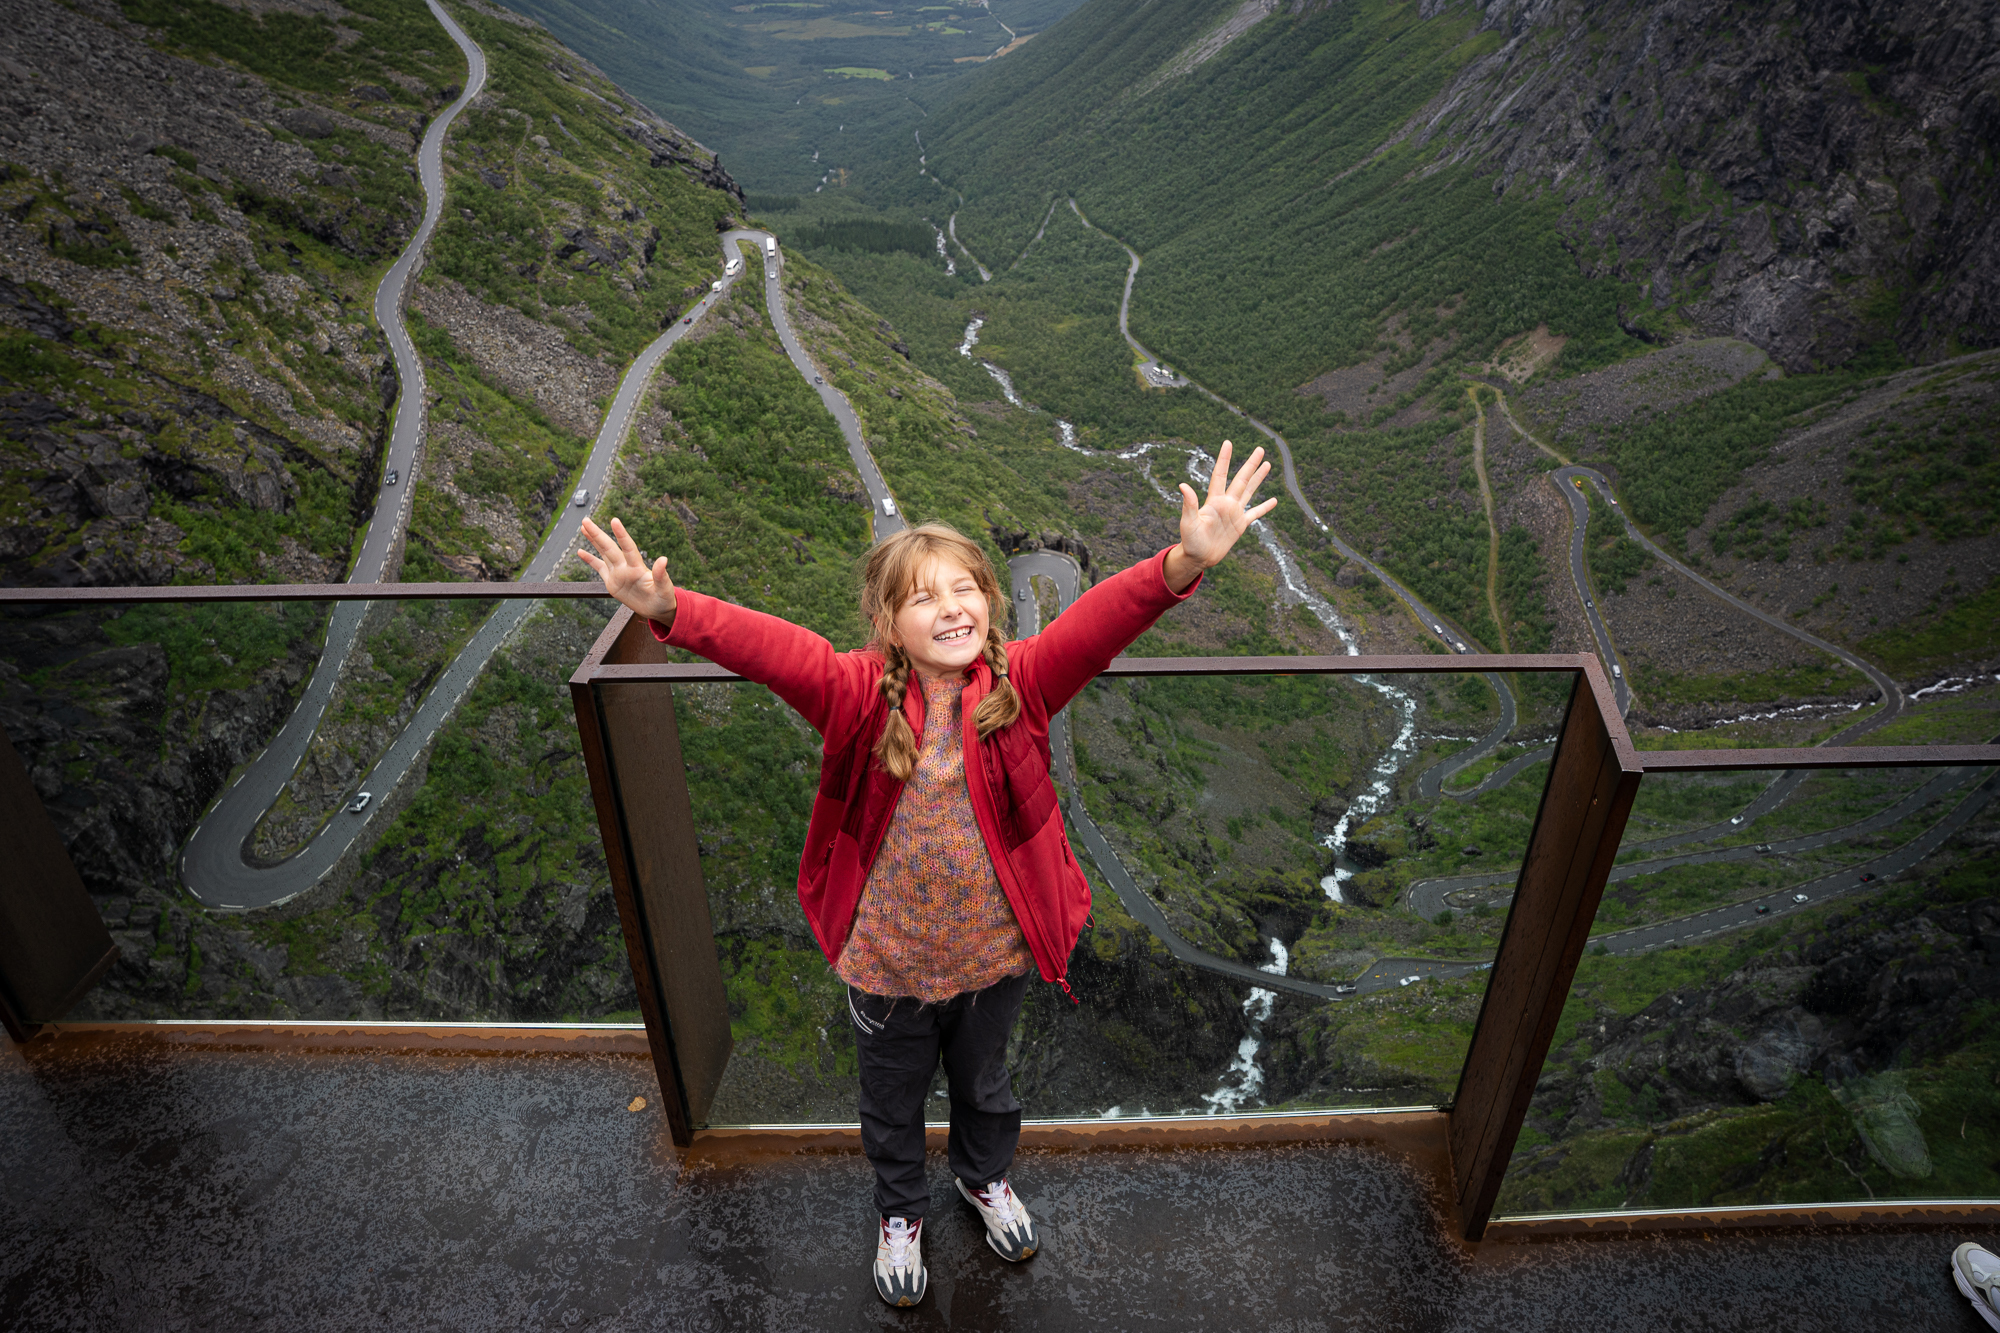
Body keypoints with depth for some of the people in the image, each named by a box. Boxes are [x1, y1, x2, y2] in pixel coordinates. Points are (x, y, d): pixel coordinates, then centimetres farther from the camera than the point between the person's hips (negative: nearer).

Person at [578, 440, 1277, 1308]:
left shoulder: (1021, 683, -17)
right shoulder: (860, 694, -19)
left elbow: (1098, 622, -34)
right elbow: (771, 648, -35)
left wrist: (1183, 563, -51)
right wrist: (671, 610, -53)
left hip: (992, 951, 1)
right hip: (886, 959, 0)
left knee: (984, 1083, 29)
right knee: (892, 1099, 25)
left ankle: (986, 1177, 62)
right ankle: (900, 1212, 56)